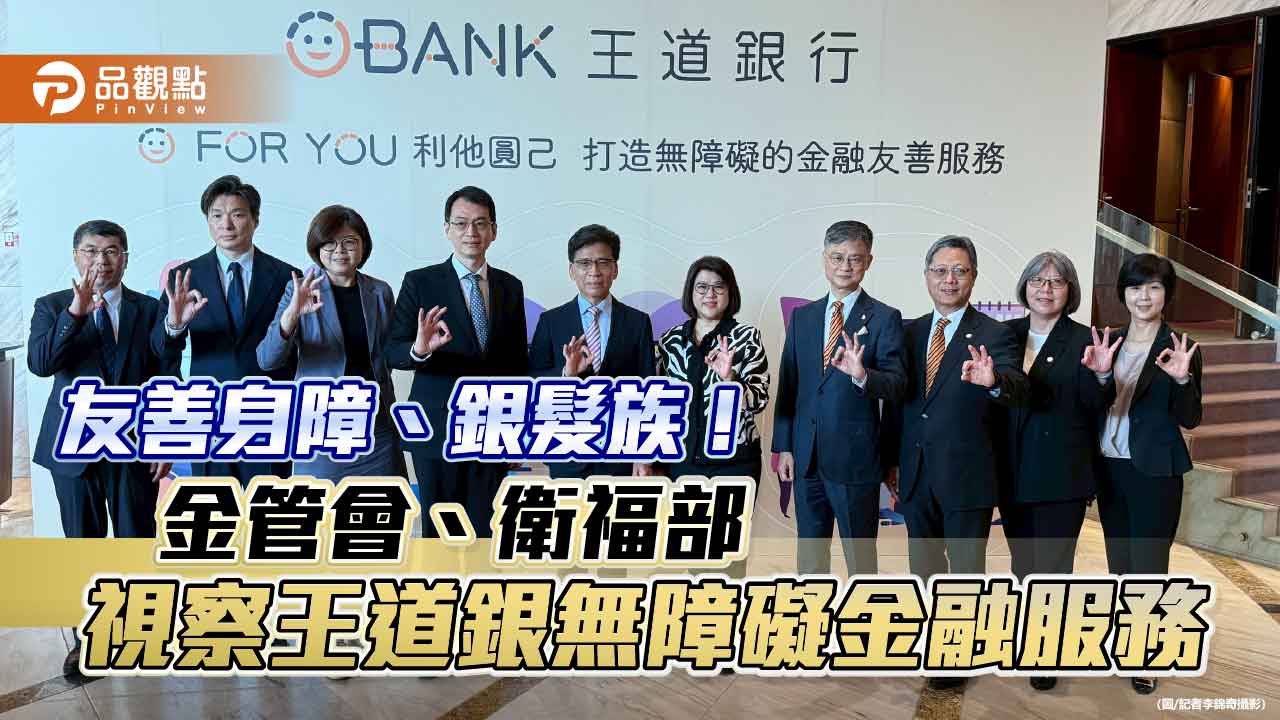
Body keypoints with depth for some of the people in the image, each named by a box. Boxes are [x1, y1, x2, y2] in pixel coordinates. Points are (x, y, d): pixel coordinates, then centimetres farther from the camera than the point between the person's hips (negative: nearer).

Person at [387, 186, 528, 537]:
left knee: (486, 531, 8)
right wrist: (419, 350, -30)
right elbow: (393, 353, -8)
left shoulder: (511, 287, 8)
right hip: (438, 429, -3)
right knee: (438, 532, 5)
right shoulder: (420, 282, -2)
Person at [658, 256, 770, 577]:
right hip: (682, 460, 3)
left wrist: (729, 378, -28)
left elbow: (759, 400, -11)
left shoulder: (746, 336, -5)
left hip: (733, 460, -3)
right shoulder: (670, 339, 5)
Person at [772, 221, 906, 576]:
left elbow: (896, 385, -10)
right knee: (809, 556, 14)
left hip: (855, 459, -4)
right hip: (805, 457, 4)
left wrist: (862, 375, -31)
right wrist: (783, 446, 4)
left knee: (860, 557, 5)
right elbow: (787, 385, 9)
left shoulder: (884, 318, -3)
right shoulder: (802, 316, 10)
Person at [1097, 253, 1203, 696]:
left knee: (1148, 567, -1)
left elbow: (1189, 420, -7)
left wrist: (1182, 380, -25)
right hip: (1109, 468, 5)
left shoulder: (1179, 347, -7)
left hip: (1155, 472, -5)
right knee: (1119, 563, 16)